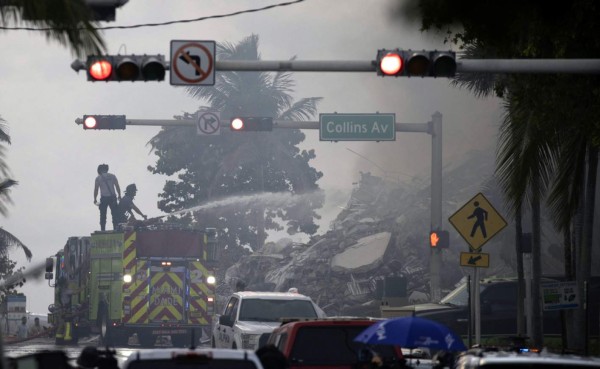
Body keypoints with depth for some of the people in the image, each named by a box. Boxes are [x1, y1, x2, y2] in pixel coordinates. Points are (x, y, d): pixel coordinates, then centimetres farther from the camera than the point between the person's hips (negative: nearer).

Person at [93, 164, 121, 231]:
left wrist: (95, 199, 7)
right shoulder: (112, 176, 6)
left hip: (104, 198, -1)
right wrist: (119, 196, 14)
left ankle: (103, 229, 1)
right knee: (114, 213, 7)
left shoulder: (98, 178, 1)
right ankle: (116, 228, 2)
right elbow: (117, 187, 5)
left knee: (103, 215, 5)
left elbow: (96, 190, -1)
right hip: (112, 197, 1)